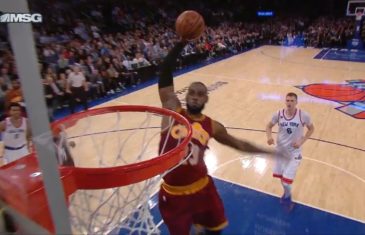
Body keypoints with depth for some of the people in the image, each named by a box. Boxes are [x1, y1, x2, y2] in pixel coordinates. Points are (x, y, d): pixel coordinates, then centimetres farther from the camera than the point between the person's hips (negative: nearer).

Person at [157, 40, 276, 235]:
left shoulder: (212, 126, 0)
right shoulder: (173, 111, -8)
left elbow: (238, 143, 13)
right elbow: (165, 75, -16)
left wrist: (268, 151, 14)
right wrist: (182, 42, -21)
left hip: (202, 189, 3)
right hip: (172, 194, -2)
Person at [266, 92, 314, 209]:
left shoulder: (303, 116, -17)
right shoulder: (278, 114, -11)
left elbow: (311, 129, 0)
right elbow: (269, 126, 4)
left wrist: (301, 141, -14)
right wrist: (269, 137, -17)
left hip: (294, 152, -3)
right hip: (280, 149, 3)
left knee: (286, 180, -7)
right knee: (280, 176, 18)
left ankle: (287, 196, 28)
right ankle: (287, 193, 50)